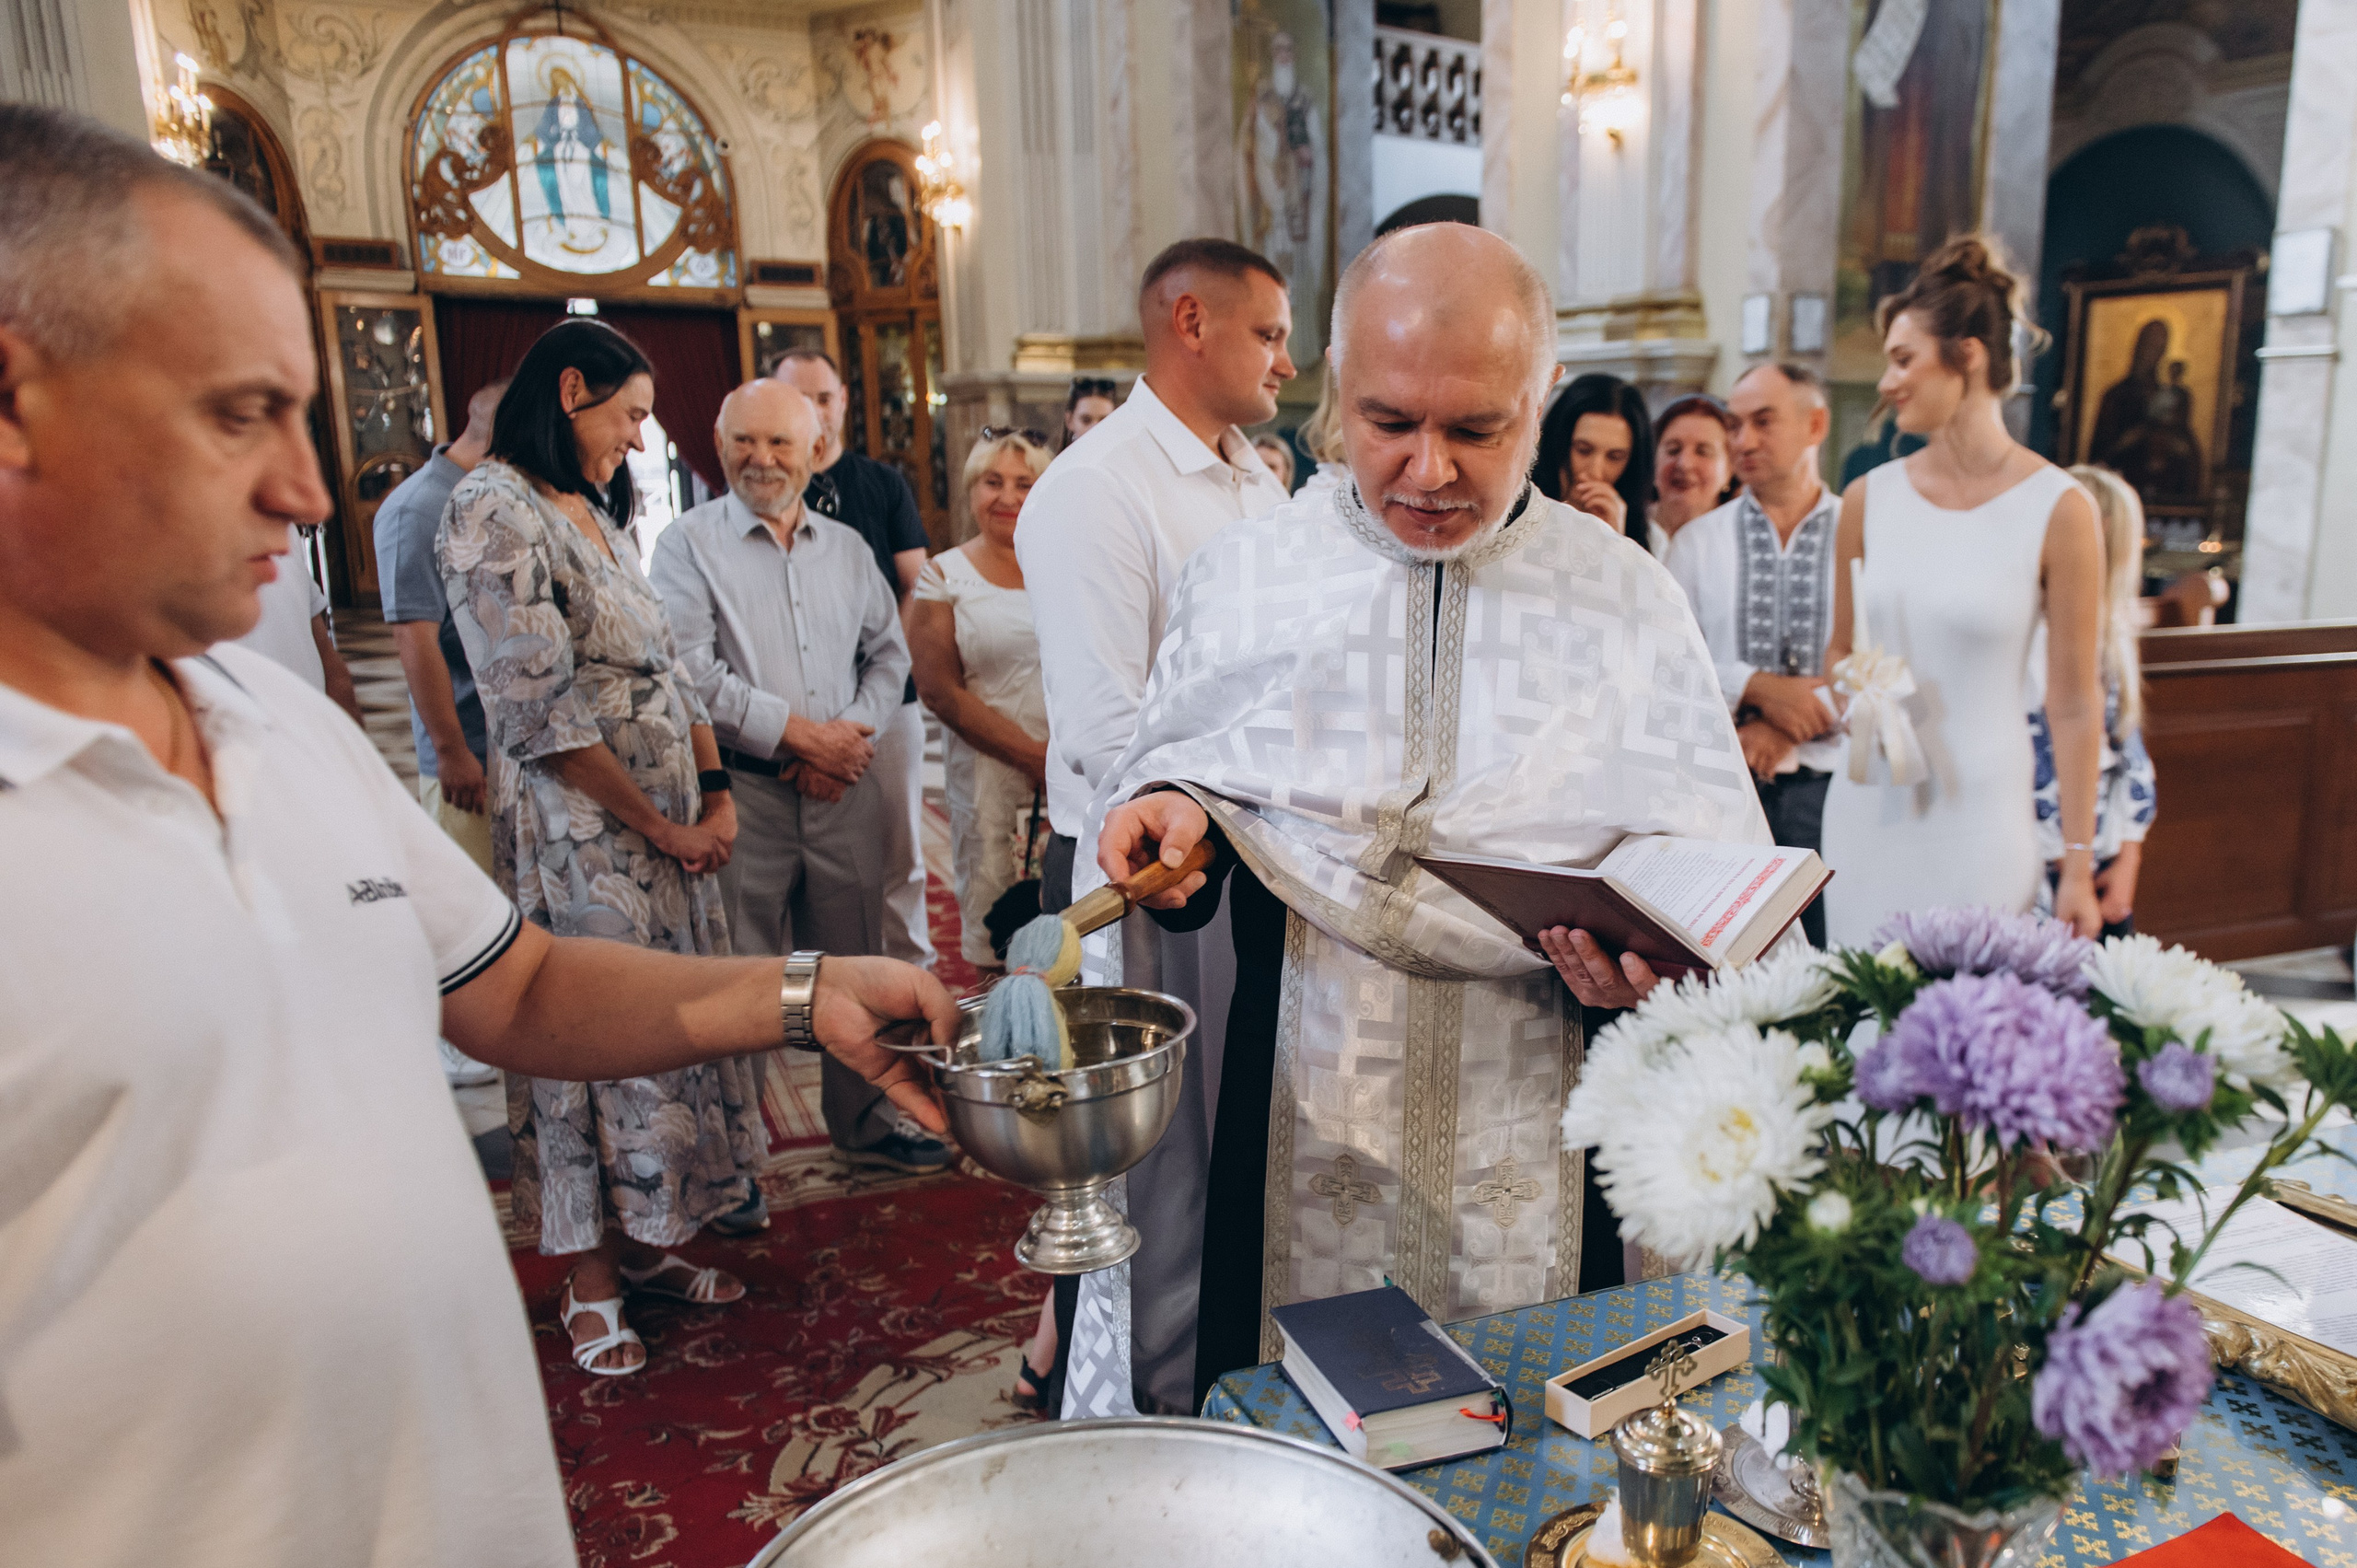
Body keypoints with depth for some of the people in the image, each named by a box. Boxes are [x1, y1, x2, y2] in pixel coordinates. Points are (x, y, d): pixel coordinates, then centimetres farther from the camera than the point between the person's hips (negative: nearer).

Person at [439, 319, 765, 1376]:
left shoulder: (600, 515, 15)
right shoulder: (492, 511, -12)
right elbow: (541, 710, -18)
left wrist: (717, 796, 2)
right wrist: (660, 827, -12)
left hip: (673, 824, 8)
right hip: (576, 833, -8)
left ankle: (638, 1242, 29)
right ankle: (590, 1283, 21)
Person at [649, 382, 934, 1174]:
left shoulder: (846, 546, 14)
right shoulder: (687, 543, -1)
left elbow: (889, 651, 13)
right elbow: (691, 670, -11)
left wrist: (851, 737, -4)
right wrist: (798, 732, -12)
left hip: (846, 787, 4)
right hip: (742, 790, -4)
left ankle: (864, 1124, 30)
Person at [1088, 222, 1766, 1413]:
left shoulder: (1630, 598, 3)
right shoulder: (1240, 575, 4)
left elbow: (1723, 857, 4)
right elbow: (1161, 768, 12)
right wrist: (1165, 812, -11)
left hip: (1538, 1133, 0)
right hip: (1300, 1118, 1)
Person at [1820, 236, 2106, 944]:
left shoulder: (2058, 509, -6)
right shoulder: (1869, 498, 5)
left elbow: (2074, 705, -4)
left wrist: (2078, 865, -4)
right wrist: (1853, 699, -6)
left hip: (1979, 817, -3)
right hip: (1867, 808, 3)